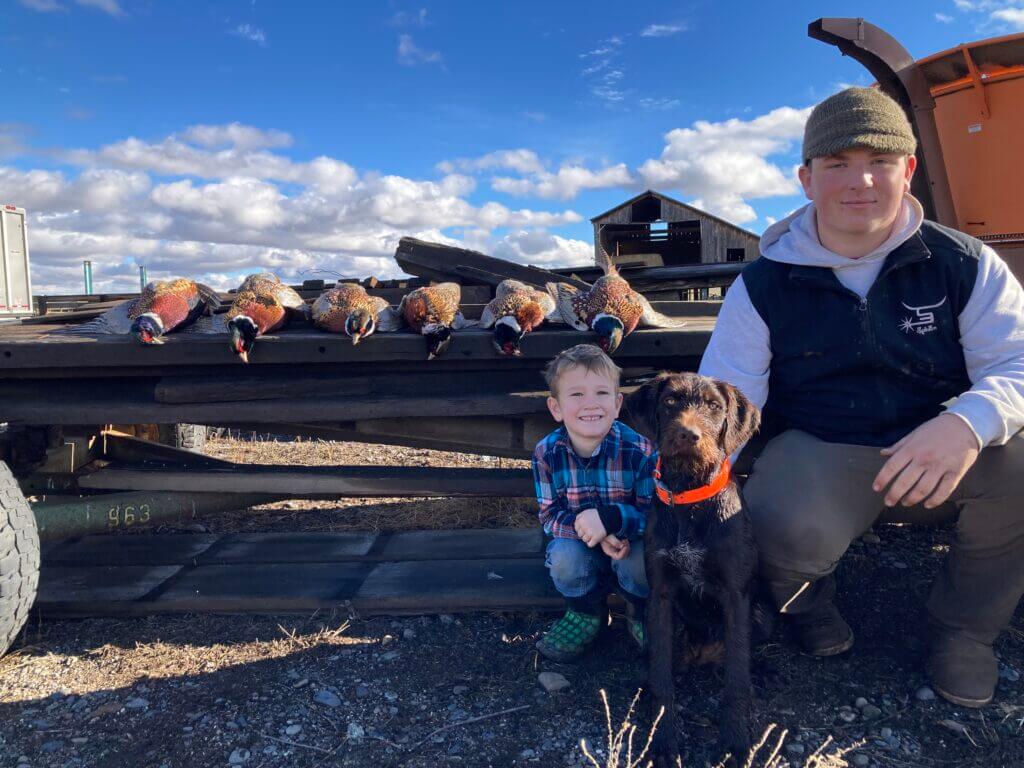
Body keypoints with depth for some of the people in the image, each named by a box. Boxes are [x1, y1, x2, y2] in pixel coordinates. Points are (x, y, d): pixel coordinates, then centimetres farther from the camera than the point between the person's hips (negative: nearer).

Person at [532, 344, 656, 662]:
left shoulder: (639, 450, -23)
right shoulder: (547, 453, -17)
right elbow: (549, 516, -13)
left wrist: (609, 518, -39)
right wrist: (594, 533, -32)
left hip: (632, 542, -1)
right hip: (580, 543, 1)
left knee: (638, 563, -32)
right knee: (565, 558, -30)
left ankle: (640, 611, 7)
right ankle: (587, 613, 6)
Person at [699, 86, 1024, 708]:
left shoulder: (963, 264, -1)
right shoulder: (763, 286, -4)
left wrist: (968, 422, -34)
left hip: (940, 458, 3)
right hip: (817, 455, -2)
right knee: (791, 526, -36)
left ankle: (965, 626, 3)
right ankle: (808, 603, 7)